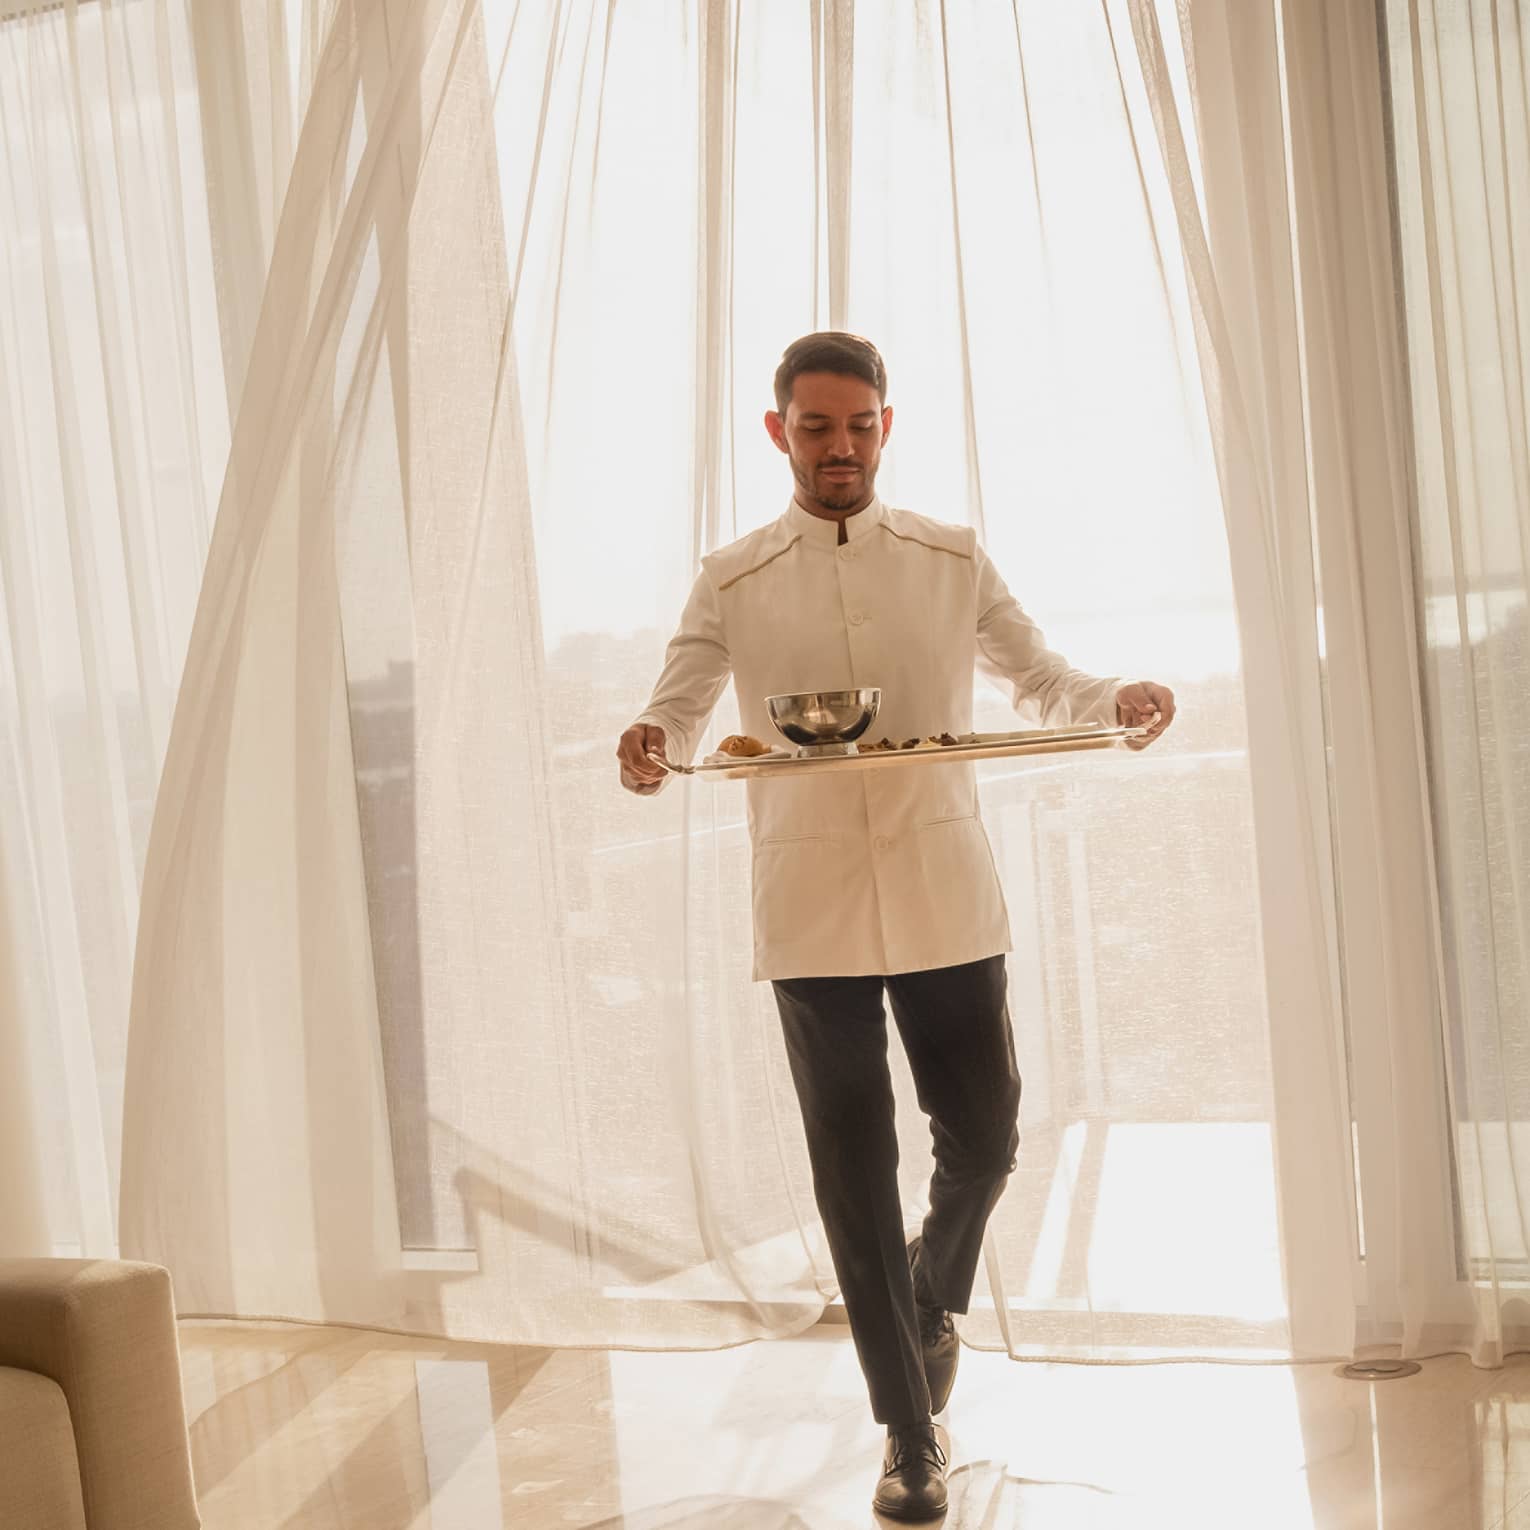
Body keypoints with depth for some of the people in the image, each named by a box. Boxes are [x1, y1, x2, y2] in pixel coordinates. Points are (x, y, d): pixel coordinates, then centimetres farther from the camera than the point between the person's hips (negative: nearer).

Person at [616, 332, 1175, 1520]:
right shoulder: (732, 582, 3)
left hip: (945, 896, 1)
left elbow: (1039, 679, 10)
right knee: (853, 1173, 4)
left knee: (983, 1136, 8)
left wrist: (1118, 701, -11)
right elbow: (678, 711, -1)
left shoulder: (952, 560, 6)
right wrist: (651, 750, -24)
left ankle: (933, 1296, 43)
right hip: (810, 910, -1)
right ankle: (911, 1434, 20)